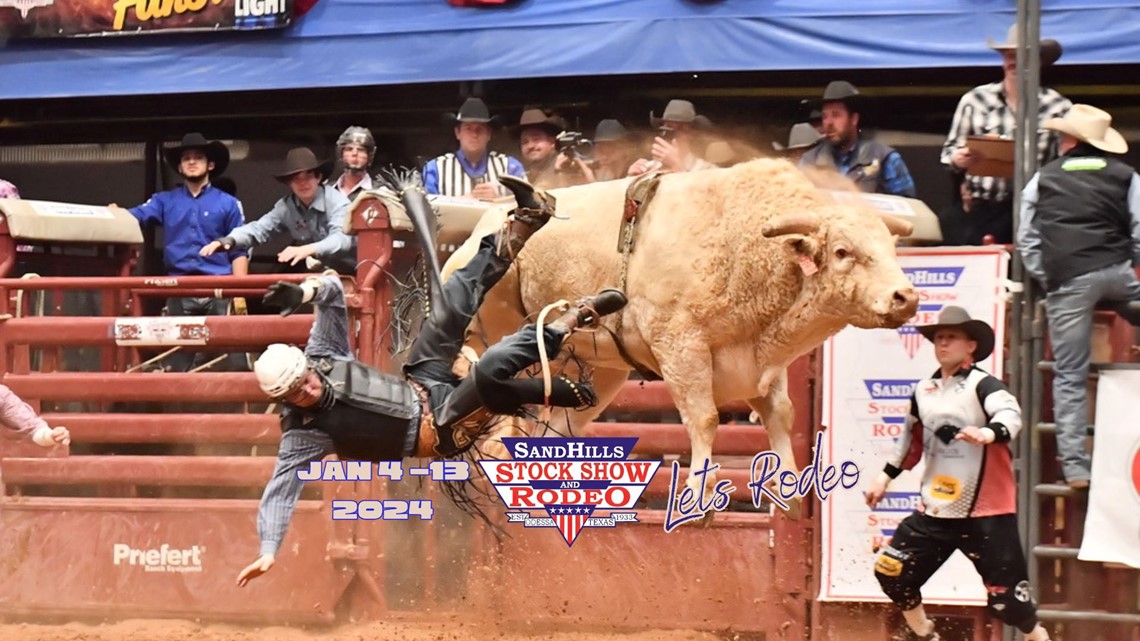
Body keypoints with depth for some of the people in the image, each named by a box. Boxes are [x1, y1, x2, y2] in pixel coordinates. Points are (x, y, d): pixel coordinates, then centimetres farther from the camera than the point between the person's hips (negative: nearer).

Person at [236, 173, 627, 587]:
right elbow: (281, 488, -25)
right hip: (440, 429, -7)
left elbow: (333, 291, -4)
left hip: (423, 386, 7)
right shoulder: (304, 433, -21)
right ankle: (575, 319, -9)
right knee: (490, 371, -30)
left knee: (452, 306, -6)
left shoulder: (321, 356, -7)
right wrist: (269, 550, -37)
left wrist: (307, 291, -28)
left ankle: (525, 222, 3)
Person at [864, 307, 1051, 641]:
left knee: (1006, 597, -7)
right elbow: (912, 439, 26)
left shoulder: (982, 385, -11)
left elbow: (1010, 414, -31)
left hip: (985, 512, -7)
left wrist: (988, 433, -51)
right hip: (935, 510, 7)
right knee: (891, 571, 7)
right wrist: (885, 476, 29)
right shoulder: (924, 390, 10)